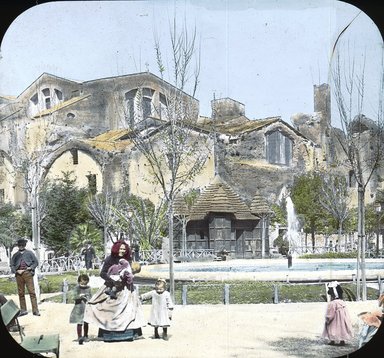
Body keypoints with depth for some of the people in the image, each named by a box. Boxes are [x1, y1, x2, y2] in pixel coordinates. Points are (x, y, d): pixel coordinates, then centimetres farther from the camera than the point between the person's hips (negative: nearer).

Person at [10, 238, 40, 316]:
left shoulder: (29, 253, 12)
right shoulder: (15, 255, 16)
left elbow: (36, 262, 10)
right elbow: (12, 265, 12)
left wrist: (31, 267, -6)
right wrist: (16, 271, -5)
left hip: (28, 274, -3)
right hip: (19, 275, 3)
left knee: (32, 292, -8)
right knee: (21, 293, 4)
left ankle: (35, 310, -8)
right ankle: (23, 310, 10)